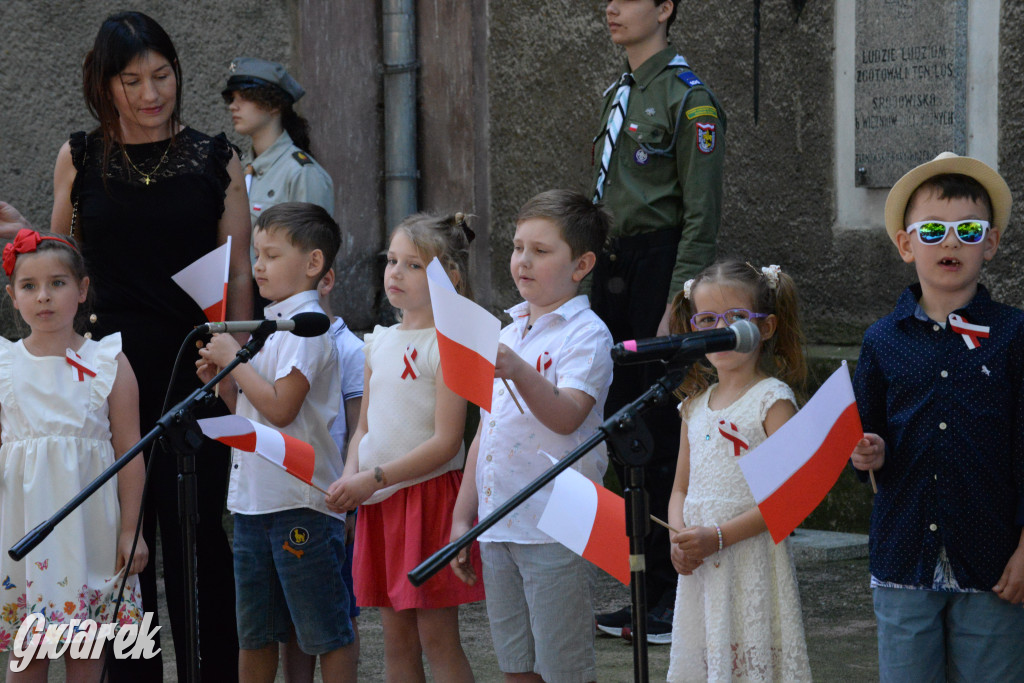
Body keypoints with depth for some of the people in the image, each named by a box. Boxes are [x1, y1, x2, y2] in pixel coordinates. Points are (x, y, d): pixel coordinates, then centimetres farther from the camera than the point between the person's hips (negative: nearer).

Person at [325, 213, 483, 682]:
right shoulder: (380, 342, 13)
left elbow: (446, 441, -15)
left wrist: (373, 478, -17)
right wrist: (350, 477, -3)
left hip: (429, 494, -7)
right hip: (379, 501, 7)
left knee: (437, 637, -5)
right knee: (396, 638, 10)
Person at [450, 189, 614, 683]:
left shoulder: (585, 334, -7)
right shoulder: (508, 334, 17)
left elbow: (567, 416, -22)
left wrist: (519, 372, -39)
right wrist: (462, 517, 17)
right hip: (498, 526, 7)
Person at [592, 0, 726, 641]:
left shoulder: (688, 97, -11)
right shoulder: (620, 93, 15)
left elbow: (702, 215, -14)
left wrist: (677, 306, -18)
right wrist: (602, 274, 18)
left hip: (659, 266, -9)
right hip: (615, 266, 9)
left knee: (664, 432, -5)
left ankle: (680, 599, 4)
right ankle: (653, 588, 18)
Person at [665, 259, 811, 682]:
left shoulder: (772, 399, -6)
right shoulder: (696, 405, 13)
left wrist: (719, 535, -19)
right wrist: (679, 536, -3)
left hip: (752, 561, -6)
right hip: (699, 568, 6)